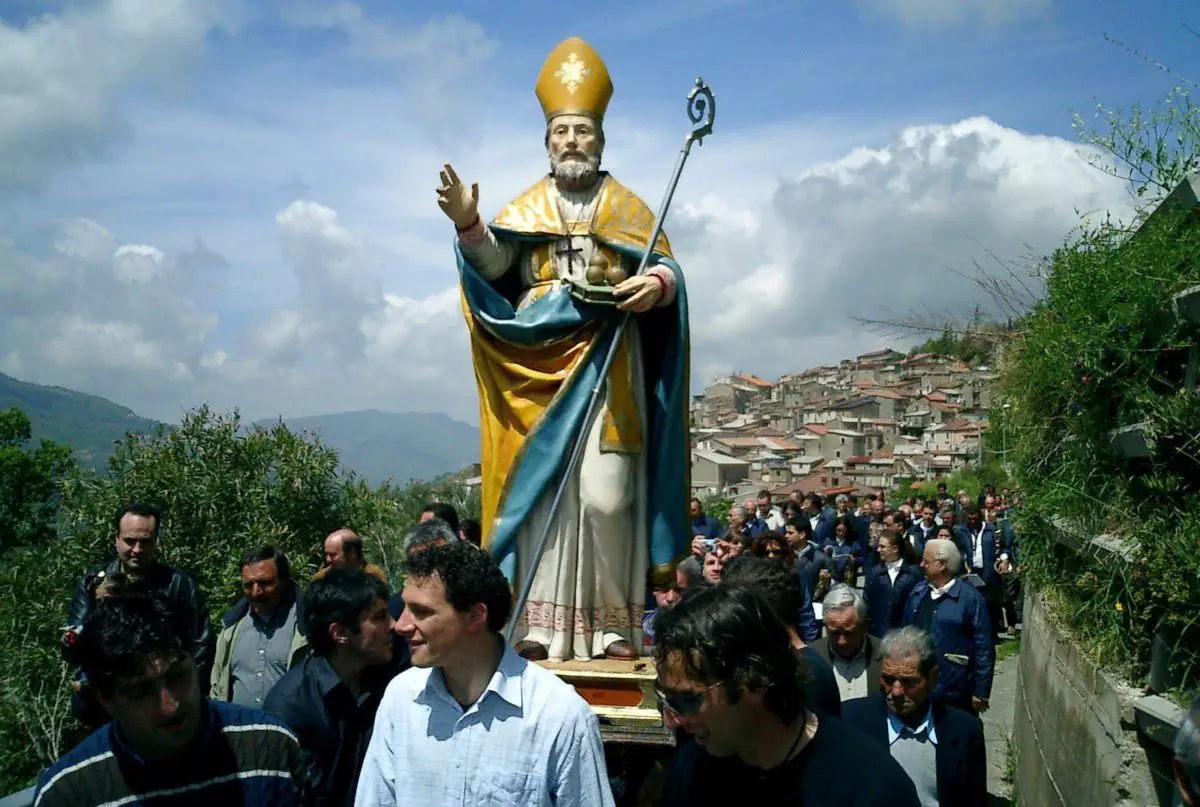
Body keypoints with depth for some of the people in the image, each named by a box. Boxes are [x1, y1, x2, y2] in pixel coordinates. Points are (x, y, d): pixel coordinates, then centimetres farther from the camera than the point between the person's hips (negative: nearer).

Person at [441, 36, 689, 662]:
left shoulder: (627, 207, 15)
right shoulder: (525, 208, 16)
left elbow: (668, 268, 4)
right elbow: (492, 264, -1)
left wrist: (657, 285, -20)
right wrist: (467, 222, -21)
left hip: (607, 365, -1)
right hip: (538, 360, 1)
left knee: (606, 498, -10)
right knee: (538, 492, -5)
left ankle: (614, 626, -2)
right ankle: (541, 627, -3)